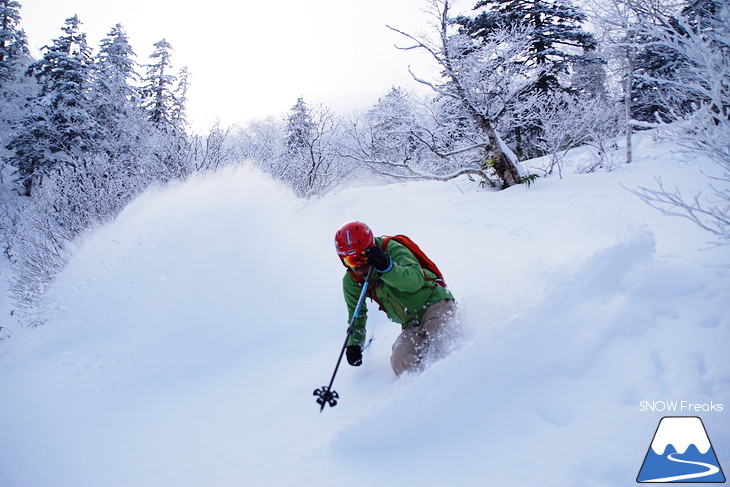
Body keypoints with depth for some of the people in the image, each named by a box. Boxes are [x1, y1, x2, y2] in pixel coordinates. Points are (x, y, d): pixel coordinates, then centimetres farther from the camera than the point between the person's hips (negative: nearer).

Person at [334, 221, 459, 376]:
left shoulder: (392, 249, -13)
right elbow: (357, 313, 17)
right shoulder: (351, 280, 2)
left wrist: (387, 267, -40)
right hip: (412, 326, 5)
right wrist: (354, 343, 5)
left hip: (435, 302, -4)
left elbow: (416, 280, -27)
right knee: (402, 364, -23)